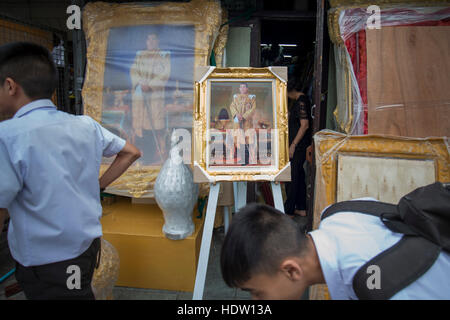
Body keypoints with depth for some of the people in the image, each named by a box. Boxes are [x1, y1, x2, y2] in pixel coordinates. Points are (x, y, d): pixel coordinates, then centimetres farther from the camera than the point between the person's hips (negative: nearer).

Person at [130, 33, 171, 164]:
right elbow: (133, 71, 8)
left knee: (156, 123, -7)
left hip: (156, 94, -4)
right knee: (139, 122, 3)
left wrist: (149, 85, -14)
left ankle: (160, 154, -2)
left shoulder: (164, 55, 5)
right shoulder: (139, 55, 16)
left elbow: (165, 75, -6)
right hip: (139, 94, 4)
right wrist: (139, 84, -11)